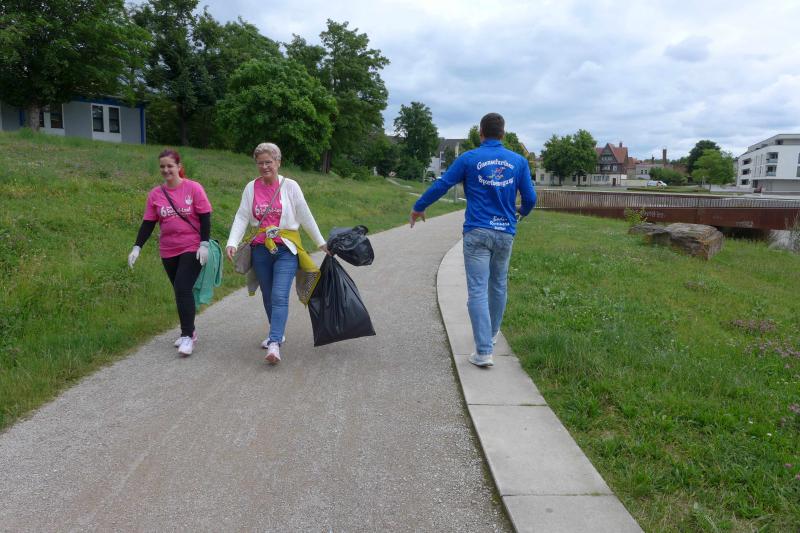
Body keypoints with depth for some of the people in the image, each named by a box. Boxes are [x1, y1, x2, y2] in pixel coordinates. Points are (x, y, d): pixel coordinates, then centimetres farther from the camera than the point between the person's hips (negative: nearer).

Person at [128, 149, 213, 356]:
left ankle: (187, 336, -8)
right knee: (180, 291, 12)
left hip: (192, 249, -4)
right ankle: (189, 331, 26)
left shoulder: (193, 188, -6)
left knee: (183, 289, -14)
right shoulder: (155, 194, 4)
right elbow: (148, 223, 6)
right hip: (168, 251, 5)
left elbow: (205, 217, -6)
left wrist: (204, 244, -13)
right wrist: (137, 248, -2)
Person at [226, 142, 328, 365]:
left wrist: (321, 243, 6)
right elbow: (241, 217, -1)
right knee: (268, 296, 14)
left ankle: (274, 344, -20)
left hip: (286, 249, -3)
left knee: (279, 296, -15)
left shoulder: (290, 186, -2)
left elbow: (305, 217, 2)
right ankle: (277, 332, 33)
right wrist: (232, 243, -15)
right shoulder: (251, 187, 4)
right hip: (260, 249, 4)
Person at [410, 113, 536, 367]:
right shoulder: (519, 161, 5)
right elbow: (530, 197, 8)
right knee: (499, 285, 19)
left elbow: (440, 185, 0)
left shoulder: (469, 159, -2)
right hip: (505, 233, 3)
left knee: (478, 290, -5)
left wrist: (418, 208, 14)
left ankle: (484, 351, -10)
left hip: (477, 232, -3)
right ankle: (492, 333, 37)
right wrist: (522, 211, 32)